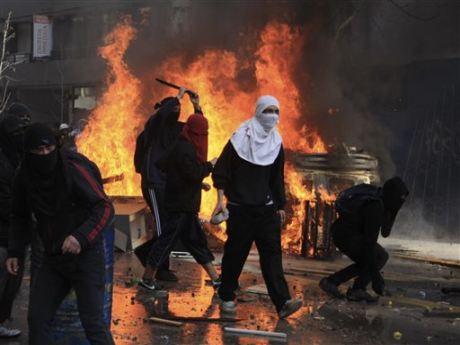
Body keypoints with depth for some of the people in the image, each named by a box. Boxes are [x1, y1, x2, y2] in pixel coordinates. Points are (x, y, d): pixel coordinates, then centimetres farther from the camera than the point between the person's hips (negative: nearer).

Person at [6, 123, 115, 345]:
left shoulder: (73, 169, -17)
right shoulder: (24, 177, -1)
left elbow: (105, 208, -19)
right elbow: (19, 217, 16)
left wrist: (81, 237, -33)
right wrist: (14, 251, 5)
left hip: (85, 255, -5)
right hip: (52, 258, 5)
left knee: (93, 323, -5)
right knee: (37, 318, 3)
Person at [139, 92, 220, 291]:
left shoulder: (187, 145, 10)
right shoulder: (184, 149, -19)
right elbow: (194, 173, -25)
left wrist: (197, 107, 26)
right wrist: (210, 165, -8)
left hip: (186, 204, 10)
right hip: (180, 205, -10)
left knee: (196, 240, 12)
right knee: (167, 239, -4)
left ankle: (215, 278, 18)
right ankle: (147, 278, 5)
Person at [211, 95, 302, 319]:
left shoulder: (276, 143, 8)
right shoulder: (240, 139, -6)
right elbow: (221, 169, -5)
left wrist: (280, 205, 15)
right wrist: (221, 199, -12)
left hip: (266, 208, 4)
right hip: (239, 208, -3)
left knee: (272, 252, -5)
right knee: (235, 253, 4)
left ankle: (282, 302, -11)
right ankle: (227, 297, 21)